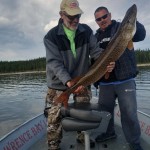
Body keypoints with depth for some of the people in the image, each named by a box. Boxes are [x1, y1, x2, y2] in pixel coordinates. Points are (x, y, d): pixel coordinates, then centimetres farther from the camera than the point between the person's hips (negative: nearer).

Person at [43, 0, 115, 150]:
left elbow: (95, 50, -6)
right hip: (59, 83, -3)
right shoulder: (51, 36, -13)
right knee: (55, 117, -1)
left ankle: (83, 138, 39)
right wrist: (68, 81, -36)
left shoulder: (86, 31, -3)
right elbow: (54, 62, -21)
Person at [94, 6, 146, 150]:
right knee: (105, 110, 15)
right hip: (104, 83, 5)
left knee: (129, 114, 0)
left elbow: (140, 35, -16)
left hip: (125, 80, -4)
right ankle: (109, 132, 39)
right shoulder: (96, 37, 14)